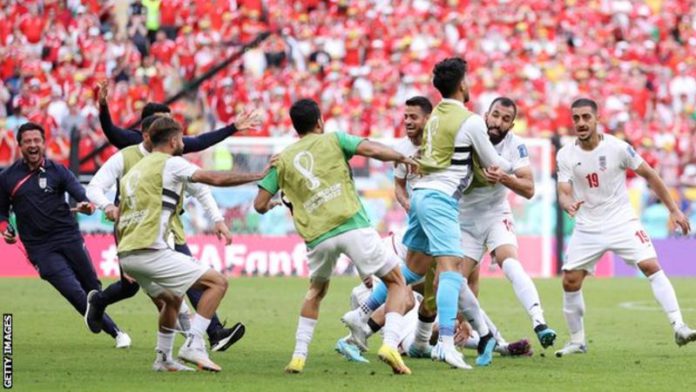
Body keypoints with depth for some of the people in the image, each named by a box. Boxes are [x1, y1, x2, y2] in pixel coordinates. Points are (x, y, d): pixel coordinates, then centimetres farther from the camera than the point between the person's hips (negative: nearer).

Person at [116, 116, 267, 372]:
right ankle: (193, 345, -13)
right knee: (217, 282, -5)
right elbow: (216, 179, -12)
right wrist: (258, 176, -4)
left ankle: (163, 358, 33)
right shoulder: (171, 163, -2)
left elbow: (119, 222, 24)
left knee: (172, 299, 31)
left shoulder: (133, 171, 22)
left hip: (126, 253, 9)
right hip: (150, 252, -9)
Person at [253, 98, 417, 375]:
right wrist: (403, 158, 11)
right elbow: (373, 150, -6)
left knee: (316, 291, 30)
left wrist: (271, 205, 38)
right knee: (397, 283, 9)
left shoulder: (282, 160, 16)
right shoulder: (332, 141, 9)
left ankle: (298, 356, 20)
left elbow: (260, 204, 15)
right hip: (353, 225, -3)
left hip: (317, 237, 3)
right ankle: (390, 344, -13)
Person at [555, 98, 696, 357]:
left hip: (622, 222, -2)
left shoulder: (617, 148, -11)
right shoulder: (565, 155, -4)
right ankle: (577, 341, 15)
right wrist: (568, 204, -34)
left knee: (651, 265, -20)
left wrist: (673, 210, 0)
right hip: (587, 227, 3)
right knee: (570, 281, -3)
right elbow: (564, 192, -8)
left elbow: (649, 175, -1)